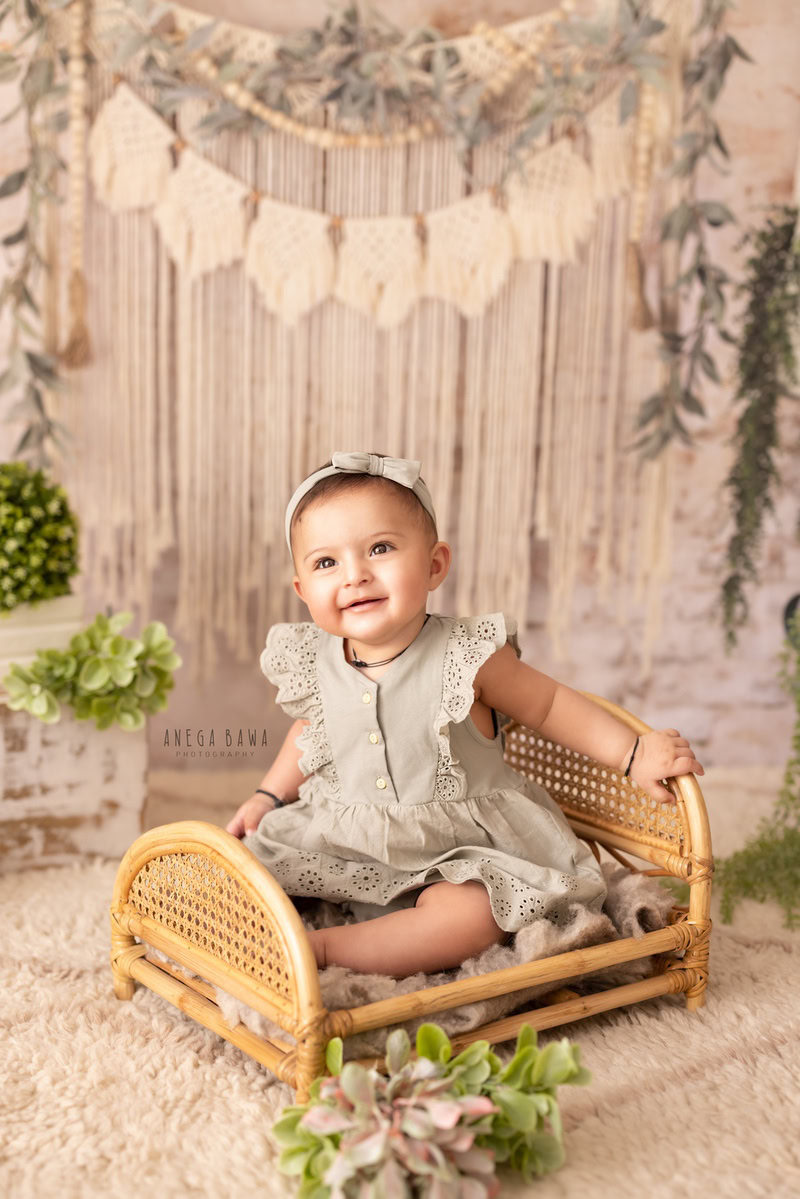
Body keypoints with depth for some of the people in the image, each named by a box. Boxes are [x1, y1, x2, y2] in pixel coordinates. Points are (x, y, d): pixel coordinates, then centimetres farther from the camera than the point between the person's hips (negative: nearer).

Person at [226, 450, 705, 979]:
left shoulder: (467, 657, -17)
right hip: (341, 846, 4)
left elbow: (550, 703, -4)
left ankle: (325, 948, -23)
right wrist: (267, 798, 7)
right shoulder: (313, 664, -5)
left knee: (469, 915, -31)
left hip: (457, 850, -4)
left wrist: (634, 754, -10)